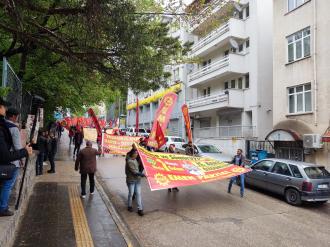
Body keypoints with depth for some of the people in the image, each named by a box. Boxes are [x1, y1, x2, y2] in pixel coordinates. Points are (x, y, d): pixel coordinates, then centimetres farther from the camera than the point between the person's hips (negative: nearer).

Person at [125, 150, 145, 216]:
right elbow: (134, 172, -22)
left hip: (137, 179, 7)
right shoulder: (129, 161, -19)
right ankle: (129, 206, 31)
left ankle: (140, 209, 8)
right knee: (131, 194, 8)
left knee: (138, 193, 4)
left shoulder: (135, 159, 6)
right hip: (131, 180, -7)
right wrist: (142, 174, -23)